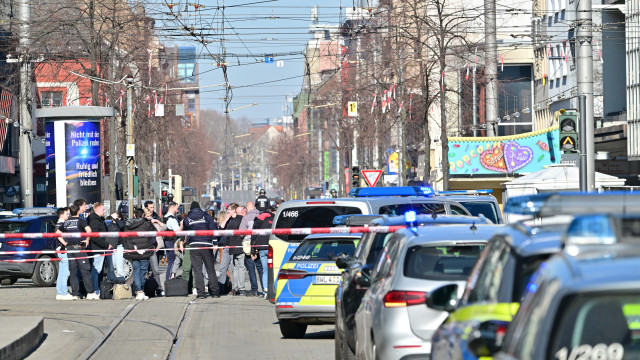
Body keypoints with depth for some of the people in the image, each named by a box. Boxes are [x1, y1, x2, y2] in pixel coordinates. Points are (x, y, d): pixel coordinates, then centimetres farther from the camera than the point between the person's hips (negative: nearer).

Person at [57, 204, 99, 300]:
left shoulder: (66, 222, 12)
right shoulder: (80, 221, -5)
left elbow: (58, 232, 17)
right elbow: (88, 230, -21)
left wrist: (64, 242, 14)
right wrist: (87, 240, -8)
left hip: (69, 248, 5)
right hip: (79, 248, -5)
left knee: (73, 272, 6)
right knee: (85, 271, -4)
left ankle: (75, 293, 4)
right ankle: (90, 293, -8)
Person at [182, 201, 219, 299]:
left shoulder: (187, 219, 6)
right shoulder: (206, 216, 4)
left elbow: (185, 231, 13)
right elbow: (213, 228, -2)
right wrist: (215, 242, -2)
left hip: (194, 246, 0)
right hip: (206, 245, 0)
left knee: (197, 269, 2)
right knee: (210, 269, 6)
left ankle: (200, 293, -5)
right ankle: (215, 291, 4)